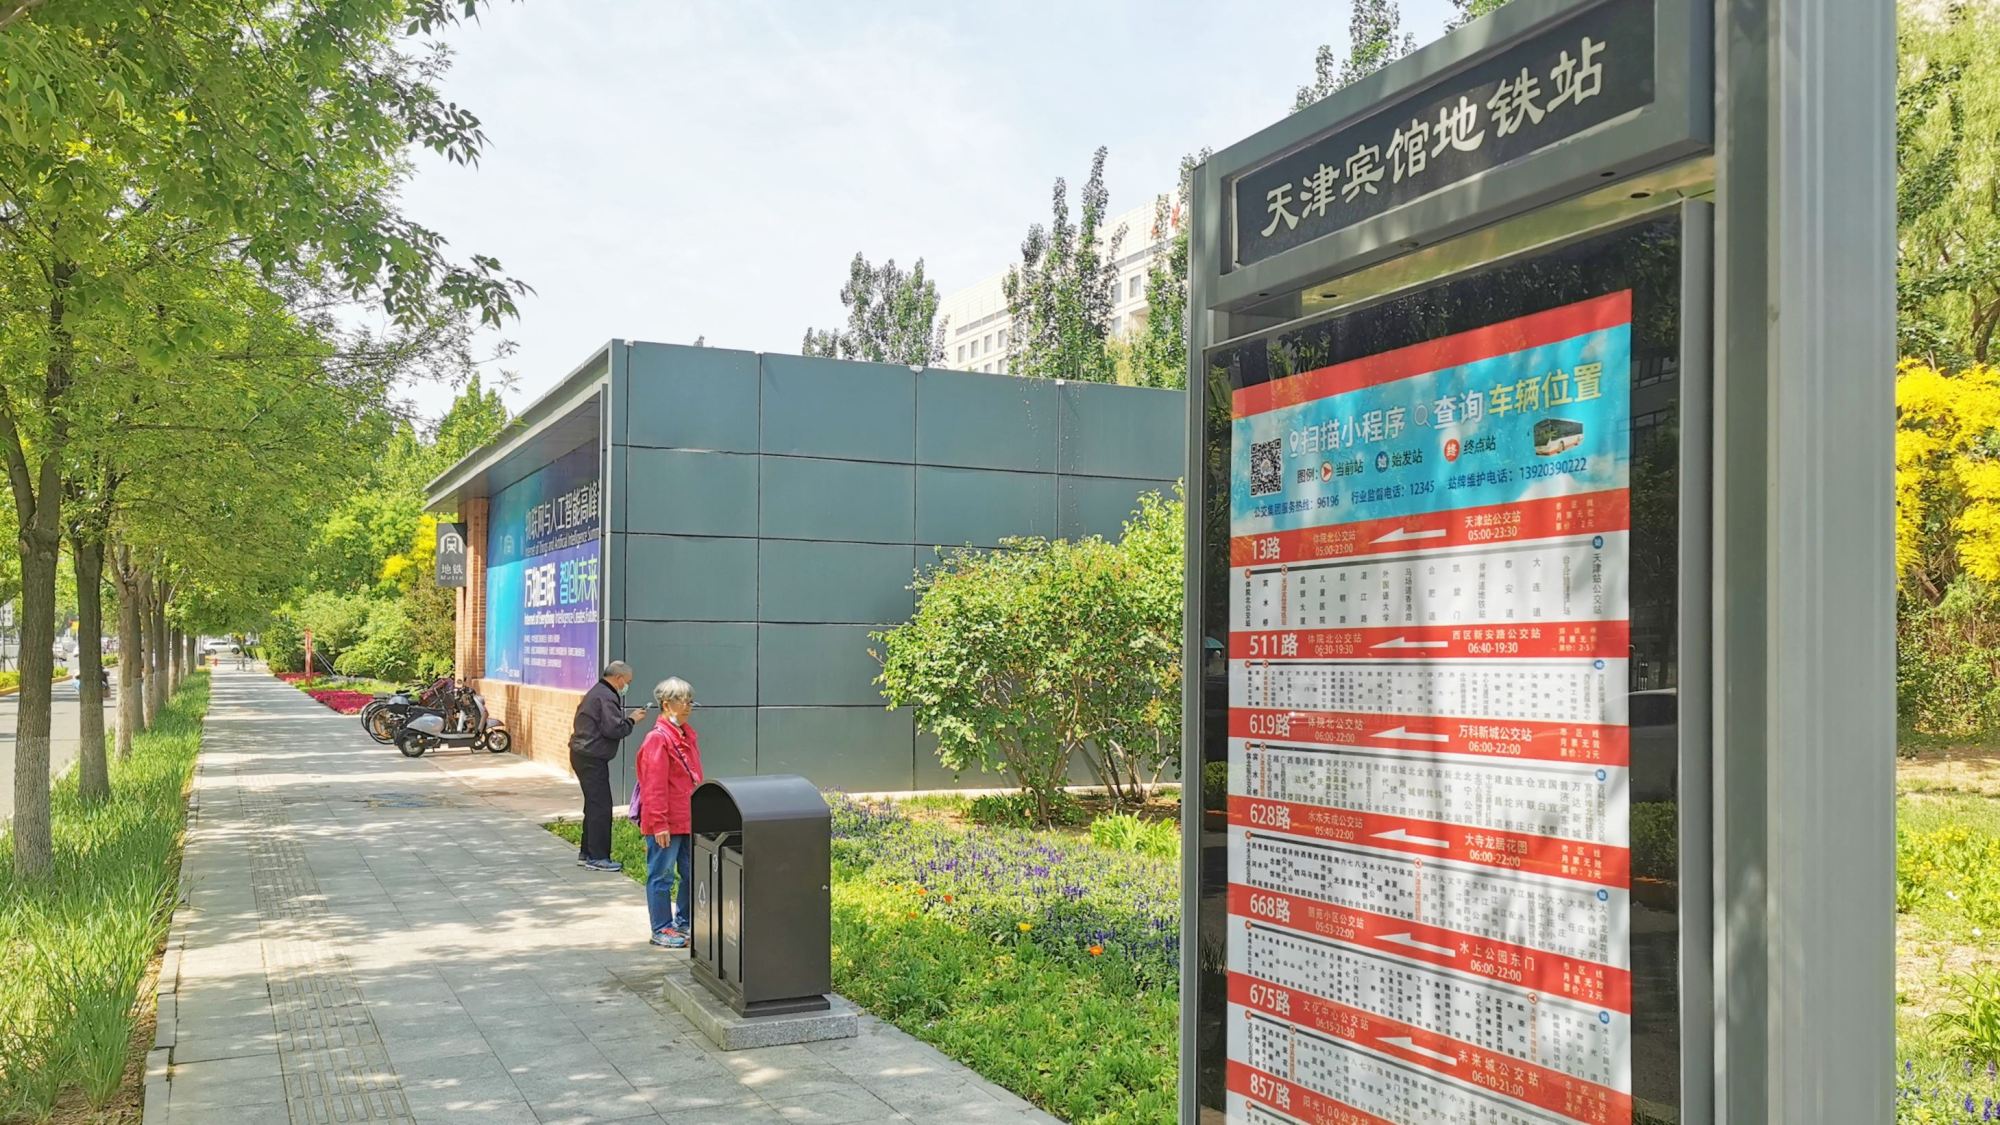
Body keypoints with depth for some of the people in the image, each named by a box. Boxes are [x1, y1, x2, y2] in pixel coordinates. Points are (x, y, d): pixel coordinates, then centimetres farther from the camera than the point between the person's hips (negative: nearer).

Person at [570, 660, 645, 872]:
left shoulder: (596, 692, 18)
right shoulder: (606, 697, -16)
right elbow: (614, 729, -22)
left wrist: (627, 718, 7)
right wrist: (632, 720, -7)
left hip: (582, 755, 11)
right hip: (592, 759, -11)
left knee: (594, 805, 17)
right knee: (601, 806, -7)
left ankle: (586, 853, 24)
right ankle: (598, 857, -4)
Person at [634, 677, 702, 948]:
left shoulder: (688, 735, 12)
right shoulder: (658, 738, -15)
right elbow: (654, 786, -18)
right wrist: (659, 824, -19)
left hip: (689, 821, 9)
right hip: (667, 823, -9)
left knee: (692, 873, 15)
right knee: (662, 875, 3)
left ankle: (685, 924, 28)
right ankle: (661, 930, 13)